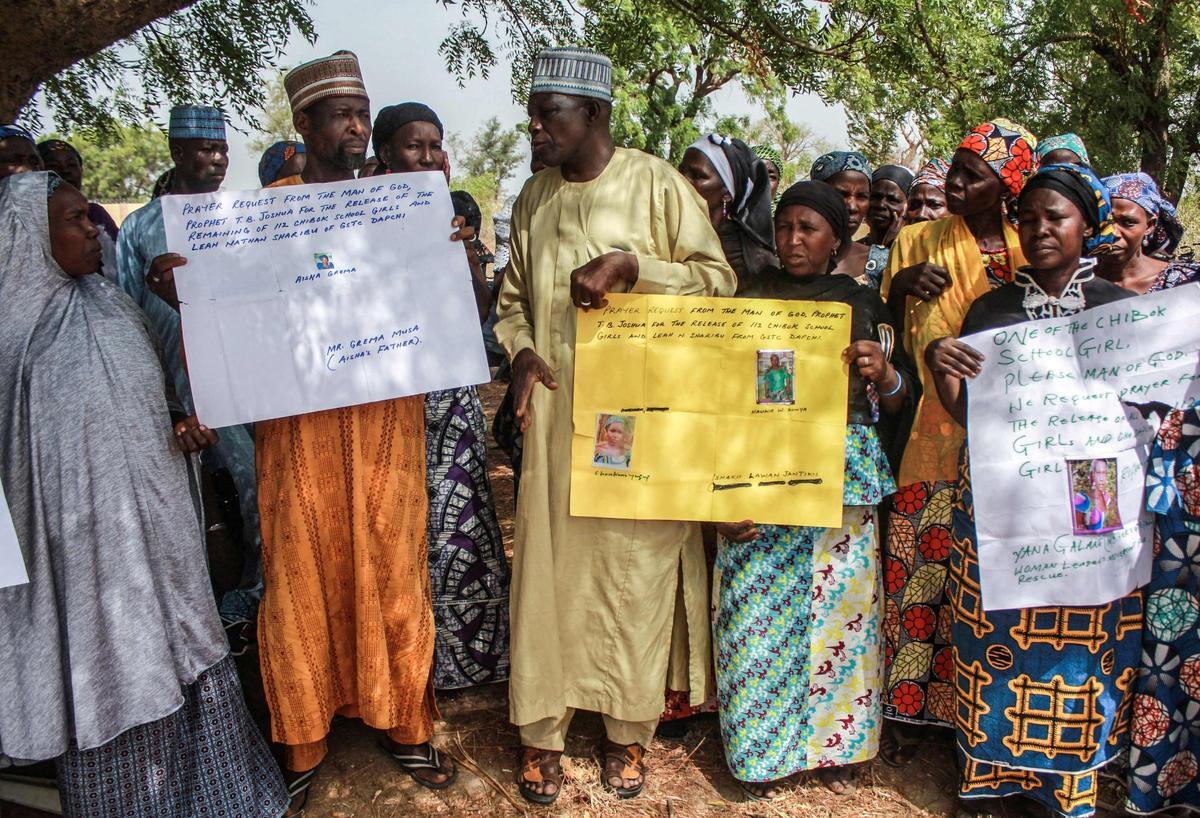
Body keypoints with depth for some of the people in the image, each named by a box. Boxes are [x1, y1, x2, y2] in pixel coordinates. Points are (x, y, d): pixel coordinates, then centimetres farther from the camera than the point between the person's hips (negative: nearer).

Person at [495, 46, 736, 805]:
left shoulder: (657, 183, -3)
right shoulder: (534, 197, 12)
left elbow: (719, 278, -5)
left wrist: (630, 264, -18)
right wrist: (520, 350, -1)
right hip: (555, 409, 4)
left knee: (635, 567, 4)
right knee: (549, 564, 5)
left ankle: (629, 730, 21)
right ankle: (541, 731, 19)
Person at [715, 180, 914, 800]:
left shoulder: (863, 304, 10)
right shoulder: (752, 301, 5)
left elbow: (898, 403, 10)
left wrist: (883, 371, -14)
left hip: (843, 480, 2)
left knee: (839, 606, 6)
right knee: (759, 613, 0)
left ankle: (834, 745, 26)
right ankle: (760, 749, 19)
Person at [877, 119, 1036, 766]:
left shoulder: (1027, 249, 10)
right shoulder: (918, 241, 8)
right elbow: (888, 336, 7)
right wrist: (901, 286, -12)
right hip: (933, 431, -1)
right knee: (922, 567, -3)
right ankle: (911, 707, 10)